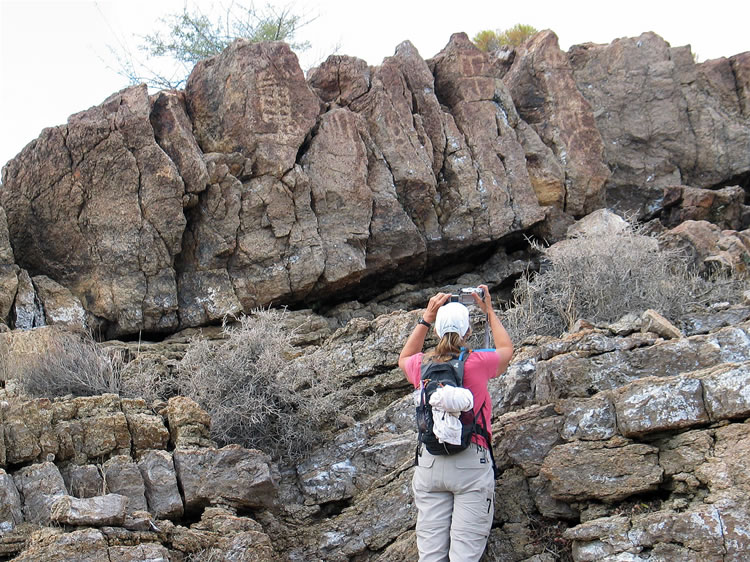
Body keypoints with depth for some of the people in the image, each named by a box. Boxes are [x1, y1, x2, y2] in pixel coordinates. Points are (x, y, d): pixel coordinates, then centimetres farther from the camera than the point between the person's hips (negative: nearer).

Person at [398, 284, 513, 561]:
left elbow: (403, 358, 29)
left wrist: (426, 318, 27)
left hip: (429, 463, 3)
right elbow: (506, 350, 19)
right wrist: (489, 311, 29)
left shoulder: (422, 365, 2)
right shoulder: (478, 363, -6)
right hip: (471, 462, -3)